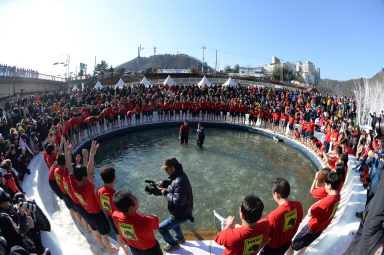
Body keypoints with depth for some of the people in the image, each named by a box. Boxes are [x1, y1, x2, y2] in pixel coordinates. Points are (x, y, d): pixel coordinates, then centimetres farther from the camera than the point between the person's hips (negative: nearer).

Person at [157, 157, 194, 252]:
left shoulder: (180, 181, -35)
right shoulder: (179, 175, -3)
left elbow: (178, 201, -38)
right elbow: (172, 183, 16)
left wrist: (166, 193, -26)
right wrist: (164, 183, -4)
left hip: (181, 214, -10)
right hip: (184, 210, 10)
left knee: (161, 228, 6)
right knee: (173, 221, 36)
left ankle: (174, 245, 27)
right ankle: (180, 238, 57)